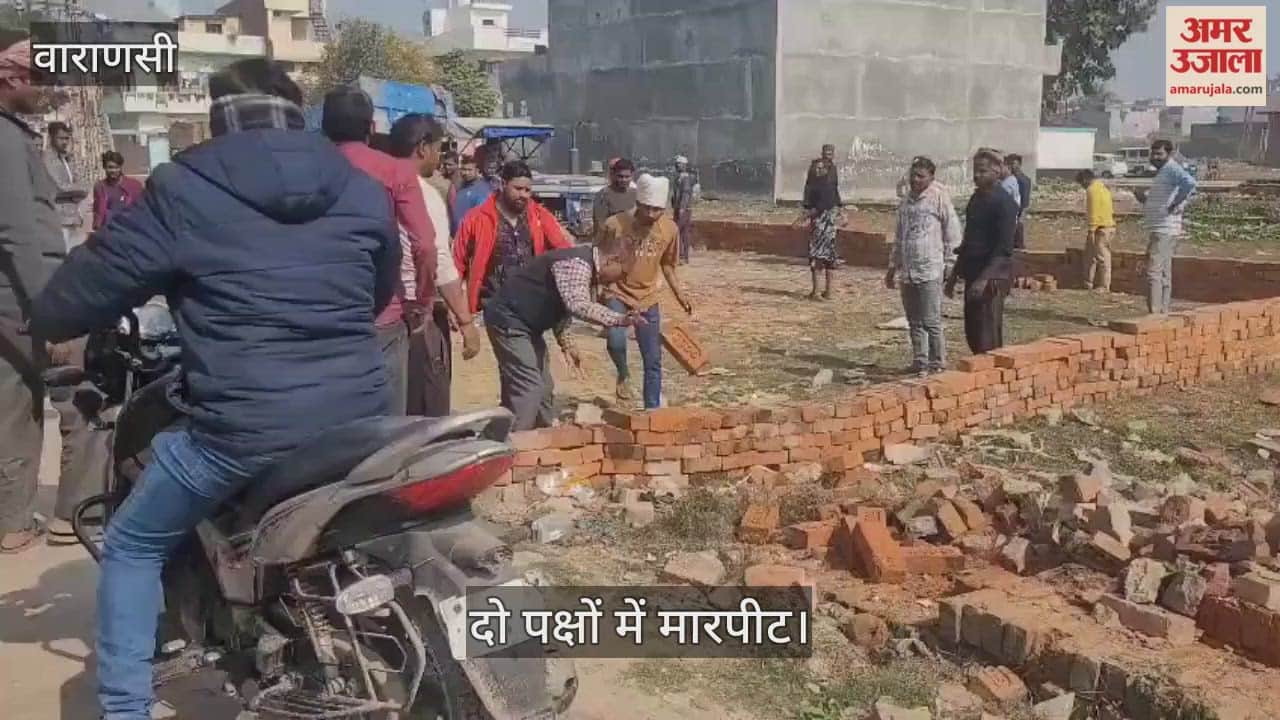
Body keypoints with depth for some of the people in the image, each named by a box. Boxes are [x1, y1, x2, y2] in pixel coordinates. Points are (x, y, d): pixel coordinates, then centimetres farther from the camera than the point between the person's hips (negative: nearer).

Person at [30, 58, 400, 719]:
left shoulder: (184, 190, -2)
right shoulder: (363, 189, 11)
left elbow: (91, 283, 2)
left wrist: (47, 321, 25)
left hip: (244, 428, -4)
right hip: (359, 415, 5)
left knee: (132, 547, 19)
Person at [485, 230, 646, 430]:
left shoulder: (586, 267, 11)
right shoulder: (576, 264, -22)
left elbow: (562, 306, 20)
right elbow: (579, 306, -37)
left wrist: (566, 345, 14)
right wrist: (619, 319, -42)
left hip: (525, 324, 11)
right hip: (508, 321, -11)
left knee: (544, 389, 13)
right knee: (528, 391, -15)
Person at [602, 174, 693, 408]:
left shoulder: (670, 229, -9)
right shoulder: (615, 225, -19)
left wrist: (679, 294, -1)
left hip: (647, 298, 3)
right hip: (616, 294, -3)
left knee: (653, 361, 5)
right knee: (616, 342, -28)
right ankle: (623, 374, 6)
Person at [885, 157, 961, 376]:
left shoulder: (939, 198, -5)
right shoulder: (905, 201, 15)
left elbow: (953, 232, -4)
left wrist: (950, 264, -6)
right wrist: (893, 267, 23)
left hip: (930, 271, -7)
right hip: (907, 272, 7)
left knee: (931, 322, -8)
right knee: (914, 322, 11)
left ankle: (938, 363, 3)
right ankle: (919, 362, 20)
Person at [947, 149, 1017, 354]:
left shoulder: (1004, 203, -13)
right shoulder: (976, 198, 13)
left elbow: (1004, 247, -19)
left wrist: (984, 279, -25)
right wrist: (955, 275, 20)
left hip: (992, 278, -8)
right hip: (973, 275, 8)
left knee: (987, 337, -5)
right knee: (972, 333, 12)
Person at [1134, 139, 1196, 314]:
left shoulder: (1172, 169, -11)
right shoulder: (1161, 172, 20)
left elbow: (1190, 183, -32)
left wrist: (1177, 204, -24)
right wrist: (1144, 198, 11)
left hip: (1164, 231, -11)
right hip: (1158, 231, 11)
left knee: (1153, 272, -13)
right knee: (1164, 275, 13)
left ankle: (1154, 314, -14)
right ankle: (1163, 313, 18)